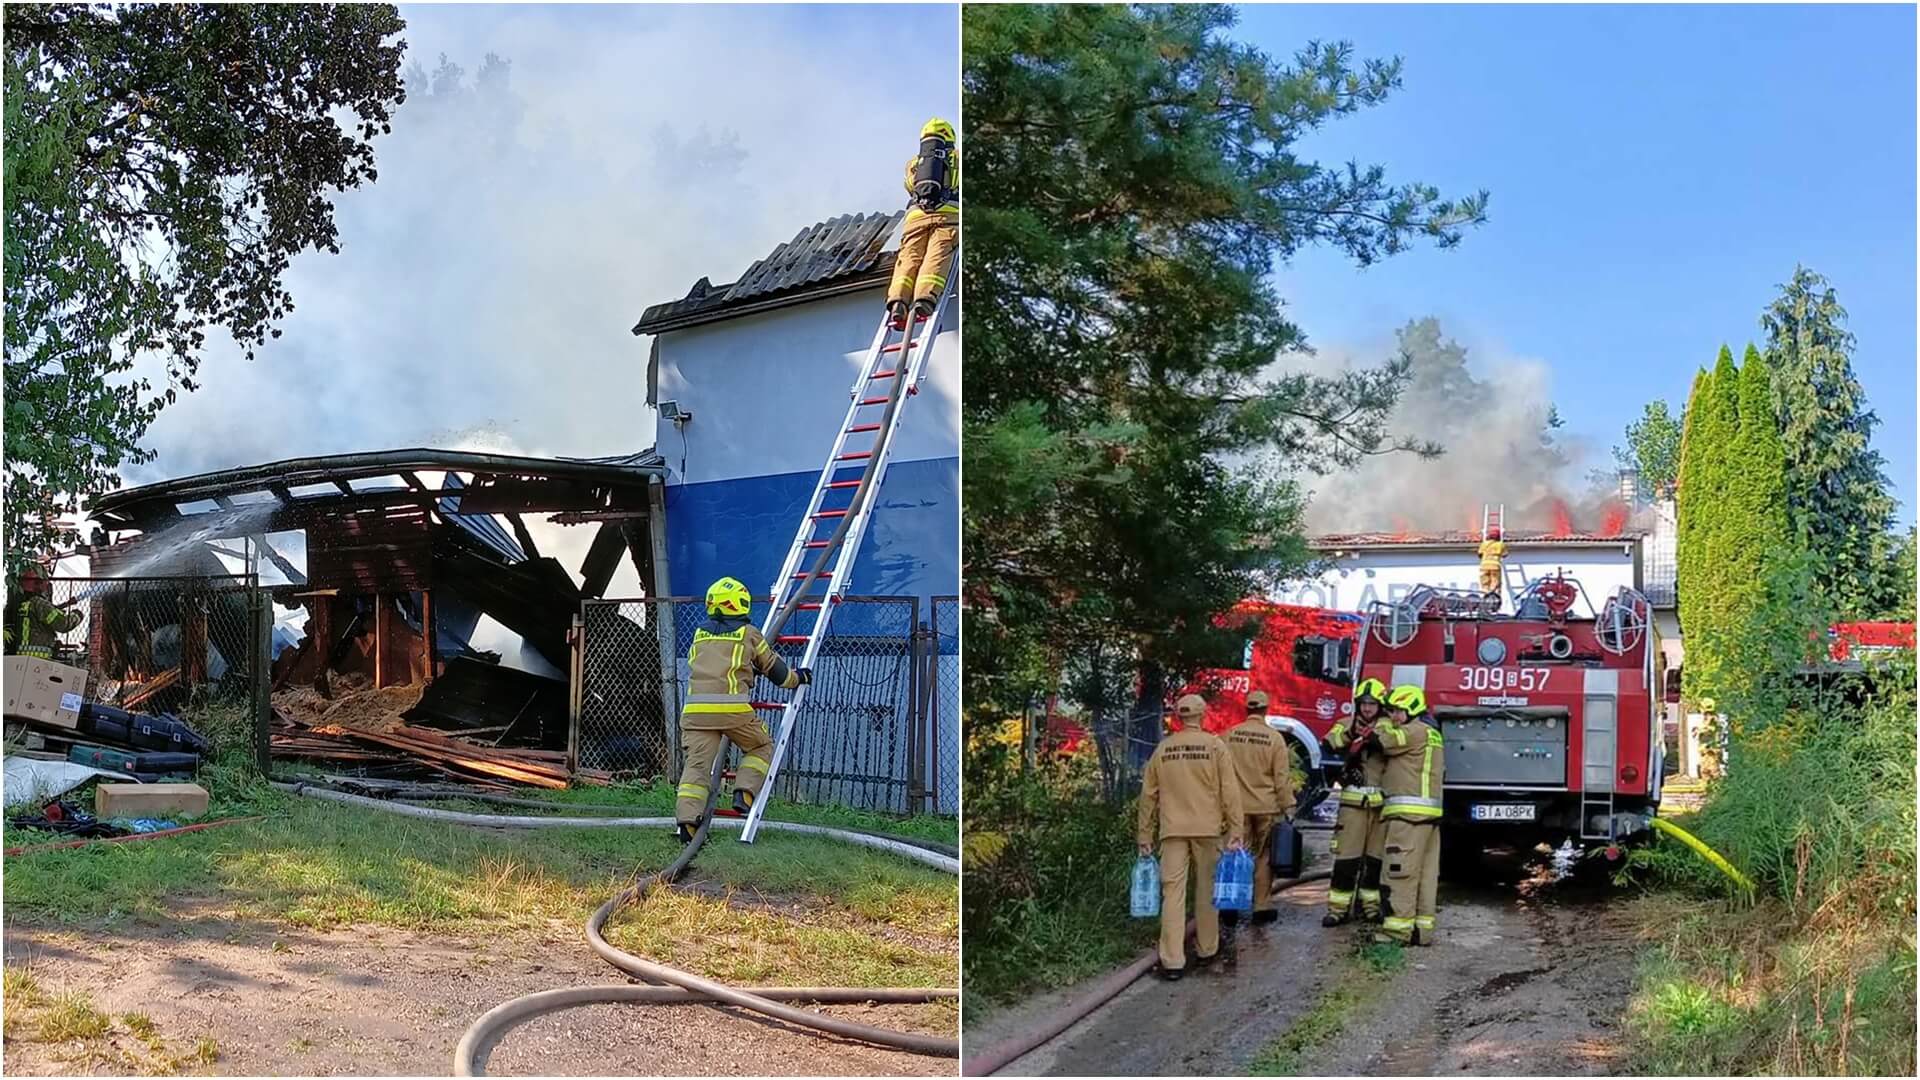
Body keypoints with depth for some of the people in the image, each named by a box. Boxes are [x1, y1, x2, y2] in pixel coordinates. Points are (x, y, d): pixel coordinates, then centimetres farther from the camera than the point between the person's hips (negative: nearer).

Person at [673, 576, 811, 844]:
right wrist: (797, 677, 40)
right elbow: (775, 669, 20)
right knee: (761, 747, 19)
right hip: (732, 706, -3)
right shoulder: (749, 633, 12)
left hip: (695, 708, 3)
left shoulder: (700, 634, 22)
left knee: (696, 764, 0)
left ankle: (687, 818, -15)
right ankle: (744, 793, 2)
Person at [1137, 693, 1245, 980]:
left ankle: (1172, 962, -6)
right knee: (1206, 890, 13)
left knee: (1173, 892, -1)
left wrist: (1145, 836, 13)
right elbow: (1230, 791, -7)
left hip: (1173, 829, 1)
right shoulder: (1215, 746, -2)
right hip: (1207, 828, -1)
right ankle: (1206, 950, 24)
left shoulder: (1162, 749, 5)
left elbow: (1148, 795, 7)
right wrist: (1236, 831, -4)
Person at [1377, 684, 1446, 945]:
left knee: (1402, 870, -9)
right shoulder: (1432, 733, 22)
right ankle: (1423, 928, 10)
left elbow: (1384, 740, -7)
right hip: (1428, 813, 10)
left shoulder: (1417, 730, -9)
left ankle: (1398, 928, -9)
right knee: (1426, 872, 8)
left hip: (1409, 811, -10)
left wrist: (1384, 722, 13)